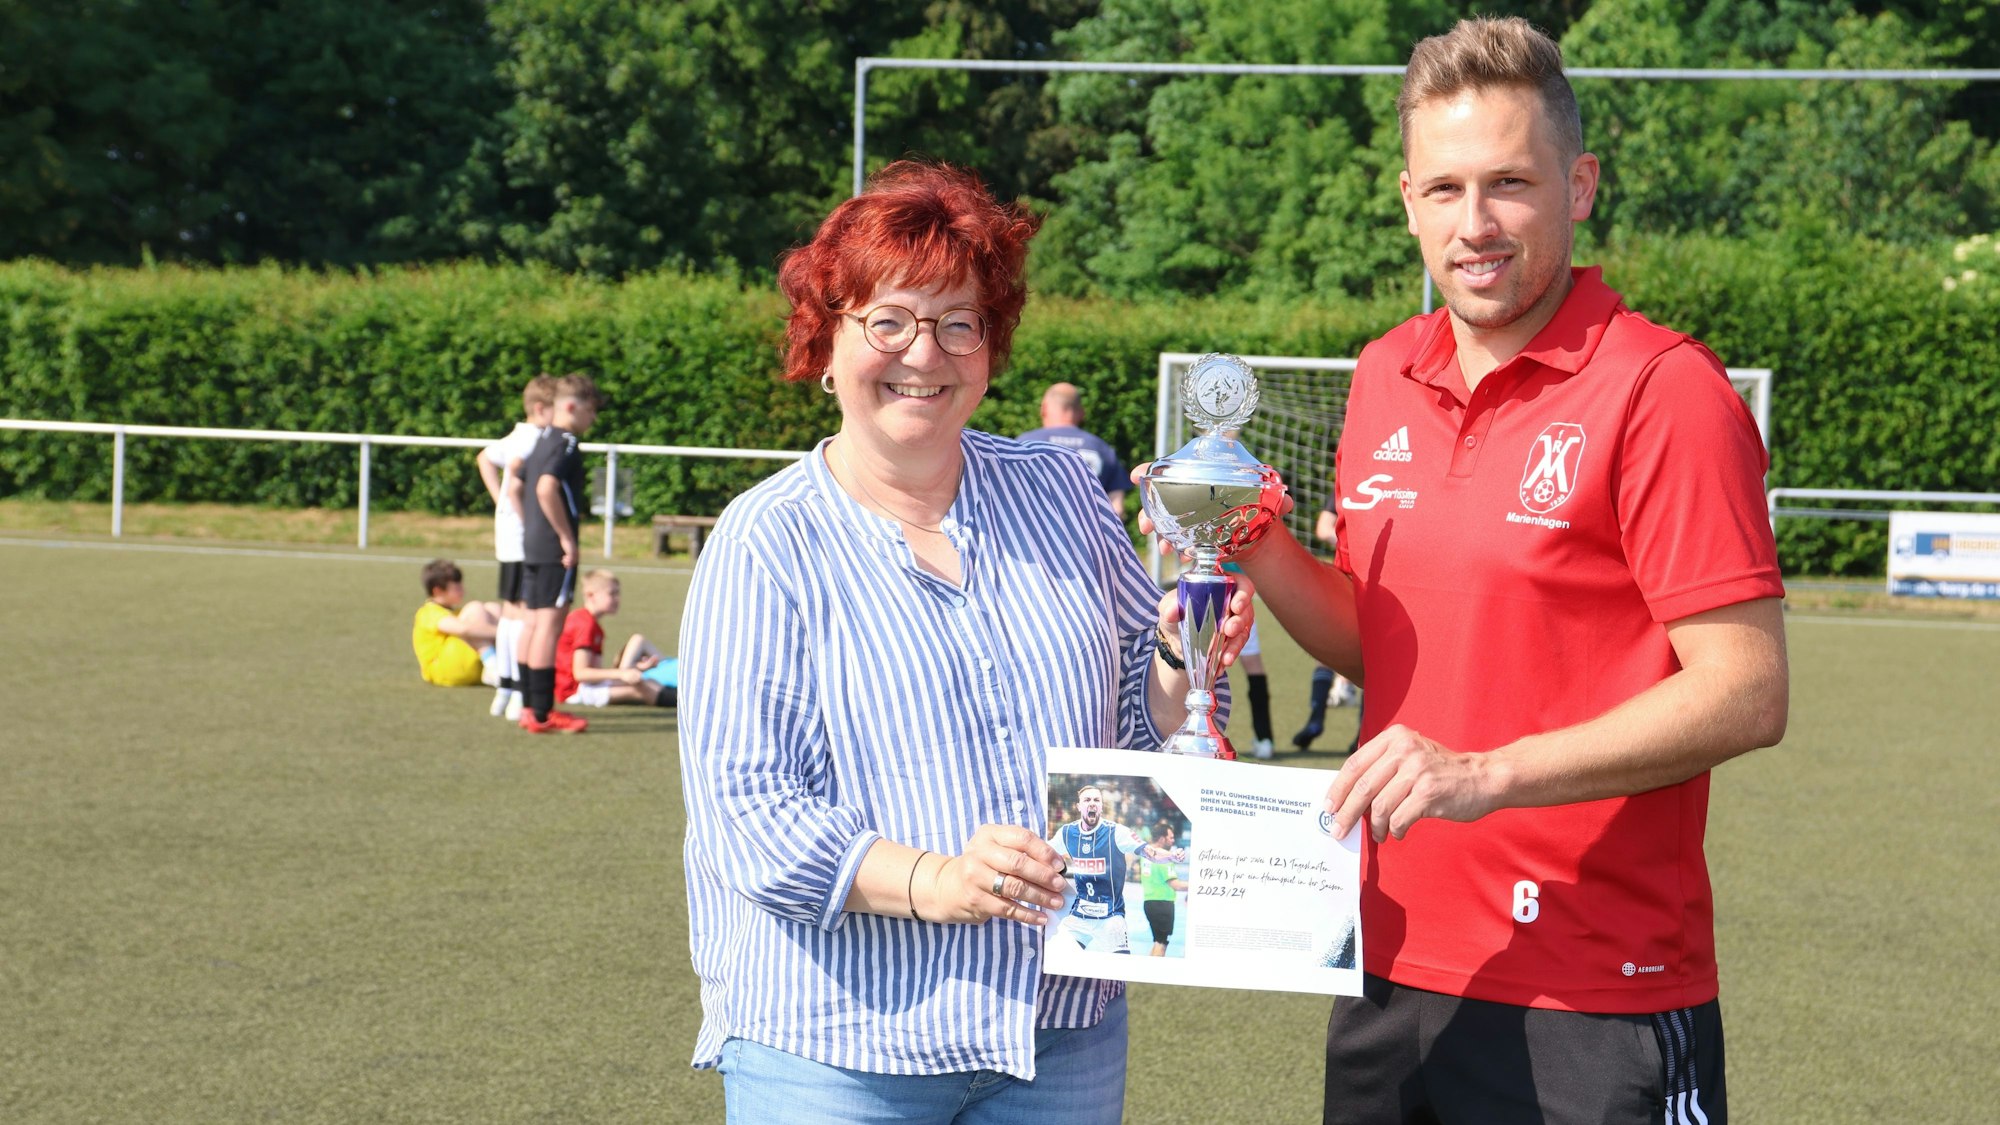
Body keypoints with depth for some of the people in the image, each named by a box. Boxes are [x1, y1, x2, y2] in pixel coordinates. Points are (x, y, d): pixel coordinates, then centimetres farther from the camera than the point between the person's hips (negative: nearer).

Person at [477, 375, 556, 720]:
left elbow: (485, 458, 31)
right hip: (525, 539, -10)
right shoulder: (534, 440, -15)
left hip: (508, 537, 10)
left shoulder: (517, 437, 14)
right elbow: (514, 484, -29)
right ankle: (520, 694, -9)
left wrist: (501, 501, 23)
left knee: (510, 611, 14)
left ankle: (505, 689, 20)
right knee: (525, 613, -9)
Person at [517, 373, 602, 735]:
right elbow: (547, 488, -27)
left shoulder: (543, 440, 16)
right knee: (549, 624, -9)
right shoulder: (566, 443, -13)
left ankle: (532, 706, 19)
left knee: (535, 624, 13)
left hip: (532, 543, 10)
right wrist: (566, 536, -20)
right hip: (554, 548, -10)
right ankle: (542, 713, -10)